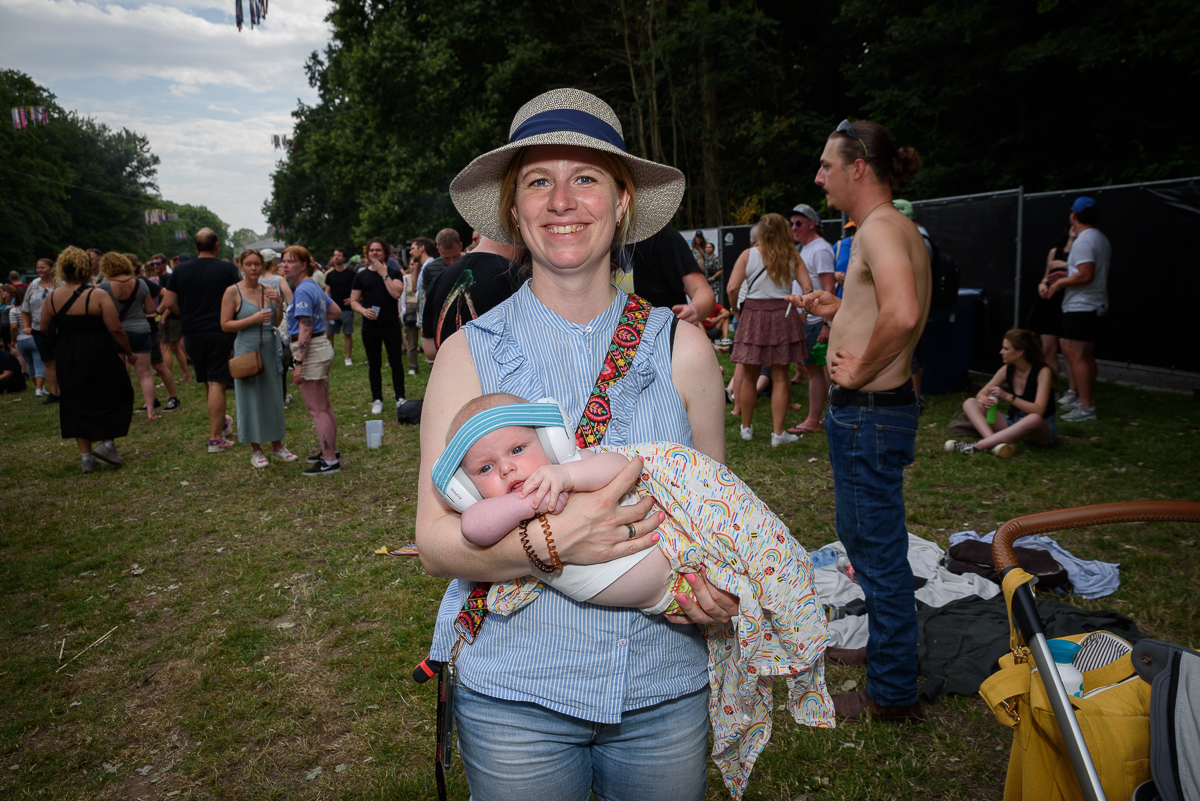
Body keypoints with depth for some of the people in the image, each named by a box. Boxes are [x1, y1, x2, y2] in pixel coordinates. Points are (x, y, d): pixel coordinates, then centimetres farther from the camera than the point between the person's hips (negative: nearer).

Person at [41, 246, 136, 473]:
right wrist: (129, 353, -4)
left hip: (67, 359, 5)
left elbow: (44, 328, 8)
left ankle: (86, 456, 15)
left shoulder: (52, 298, 1)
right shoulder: (98, 296, -13)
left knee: (76, 405, 13)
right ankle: (107, 442, 2)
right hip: (98, 357, -5)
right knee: (115, 395, 13)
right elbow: (115, 329, -15)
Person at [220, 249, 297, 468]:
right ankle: (256, 450, 15)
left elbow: (277, 323, 9)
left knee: (274, 397, 9)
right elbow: (225, 325, -9)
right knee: (251, 399, 3)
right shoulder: (233, 291, -5)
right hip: (247, 350, -4)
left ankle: (277, 445, 22)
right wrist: (253, 319, -18)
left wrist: (279, 304, -7)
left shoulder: (268, 290, 7)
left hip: (271, 349, 4)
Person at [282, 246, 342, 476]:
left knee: (317, 410, -5)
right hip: (322, 346, 10)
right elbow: (336, 311, 24)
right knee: (325, 406, 18)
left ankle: (330, 462, -1)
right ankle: (331, 451, 29)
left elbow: (305, 330, -22)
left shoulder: (303, 291, -17)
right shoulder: (314, 287, 12)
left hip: (311, 351, -10)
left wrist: (298, 363, -23)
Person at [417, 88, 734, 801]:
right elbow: (436, 540, -9)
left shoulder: (682, 348, -2)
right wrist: (550, 541, -26)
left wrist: (723, 587, -13)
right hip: (513, 694, -1)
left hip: (665, 688, 2)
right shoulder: (470, 353, -6)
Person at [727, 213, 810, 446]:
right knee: (780, 377, 6)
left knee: (749, 378, 10)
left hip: (753, 314, -1)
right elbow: (807, 287, -4)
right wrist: (802, 313, 9)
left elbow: (732, 288, -10)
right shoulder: (792, 257, 3)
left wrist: (735, 310, 6)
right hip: (783, 315, 1)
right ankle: (778, 433, 7)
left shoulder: (748, 255, 0)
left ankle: (747, 428, 22)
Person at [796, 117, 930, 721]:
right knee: (865, 538, 23)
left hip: (869, 413, -11)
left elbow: (903, 314, -36)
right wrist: (841, 311, 16)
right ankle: (886, 647, 41)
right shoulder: (898, 228, 15)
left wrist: (859, 370, -23)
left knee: (879, 551, 1)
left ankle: (891, 693, 17)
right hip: (871, 409, 11)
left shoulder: (880, 228, -18)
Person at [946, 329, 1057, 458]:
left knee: (1034, 419, -42)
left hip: (1042, 432, -6)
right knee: (970, 403, -10)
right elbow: (981, 393, 5)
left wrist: (1007, 396, -31)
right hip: (1013, 424, 6)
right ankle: (993, 441, -39)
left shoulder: (1043, 372, -14)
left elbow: (1038, 410, -25)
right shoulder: (1007, 370, 1)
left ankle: (977, 446, -45)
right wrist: (984, 400, -20)